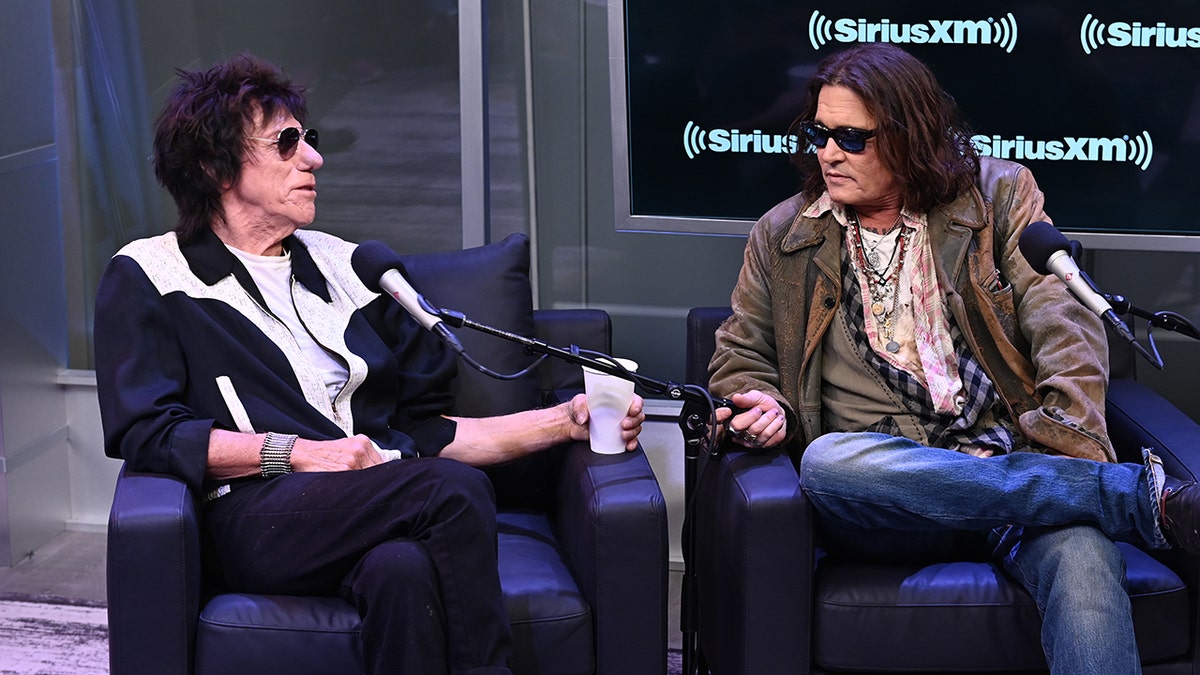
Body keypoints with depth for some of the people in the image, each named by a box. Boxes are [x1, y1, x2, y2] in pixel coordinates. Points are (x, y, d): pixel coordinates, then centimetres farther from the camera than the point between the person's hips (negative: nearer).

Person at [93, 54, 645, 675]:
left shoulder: (345, 266, 27)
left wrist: (566, 420, 16)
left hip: (389, 510, 4)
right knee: (456, 488, -31)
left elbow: (425, 429, 26)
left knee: (403, 569, -36)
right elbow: (143, 431, -1)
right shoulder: (146, 278, 13)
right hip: (258, 521, -3)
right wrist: (295, 450, -10)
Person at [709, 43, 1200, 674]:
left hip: (1015, 464, -2)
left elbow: (1067, 328, 2)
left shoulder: (999, 195, 12)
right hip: (883, 478, 2)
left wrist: (1071, 450, -14)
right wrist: (766, 407, -1)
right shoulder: (781, 235, 18)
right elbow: (740, 357, 25)